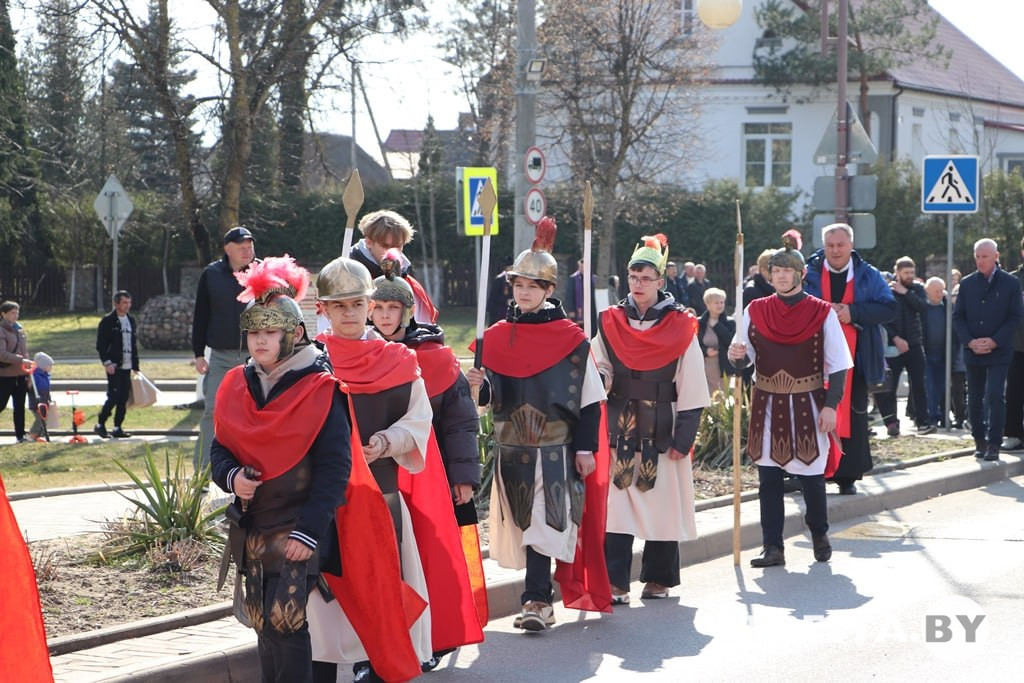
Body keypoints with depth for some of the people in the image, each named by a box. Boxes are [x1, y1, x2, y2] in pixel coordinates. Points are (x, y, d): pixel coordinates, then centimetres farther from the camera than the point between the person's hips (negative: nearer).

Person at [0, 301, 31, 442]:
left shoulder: (19, 329, 11)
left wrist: (28, 371, 13)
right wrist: (21, 361, -25)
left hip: (21, 375, 6)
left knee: (19, 406, 8)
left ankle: (20, 435, 12)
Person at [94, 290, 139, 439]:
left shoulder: (131, 320, 14)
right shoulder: (108, 321, -6)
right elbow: (100, 345, -8)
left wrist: (135, 365, 15)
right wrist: (107, 363, -17)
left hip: (127, 366, 6)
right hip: (114, 366, -6)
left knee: (124, 398, 4)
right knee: (114, 396, -11)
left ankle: (118, 428, 10)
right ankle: (100, 425, 2)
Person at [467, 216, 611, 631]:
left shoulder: (571, 339, -3)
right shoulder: (497, 337, 7)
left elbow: (589, 400, -1)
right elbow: (491, 394, 10)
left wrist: (585, 448, -5)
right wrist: (479, 386, -12)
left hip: (555, 448, -4)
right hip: (511, 447, 4)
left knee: (543, 523, -12)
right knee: (522, 524, 7)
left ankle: (536, 599, -11)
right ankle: (540, 598, 17)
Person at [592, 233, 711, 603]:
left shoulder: (680, 327, -2)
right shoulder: (611, 323, 5)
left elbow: (691, 389, -2)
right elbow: (600, 372, 11)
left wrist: (683, 437, -6)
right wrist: (598, 376, -13)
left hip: (661, 430, -2)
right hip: (620, 430, 2)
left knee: (663, 503, 4)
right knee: (617, 503, -5)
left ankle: (659, 578, 17)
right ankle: (615, 583, -4)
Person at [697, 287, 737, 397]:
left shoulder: (730, 322, 0)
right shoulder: (699, 323, 3)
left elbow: (731, 342, -14)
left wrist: (716, 325, -12)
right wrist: (706, 351, -14)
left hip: (724, 371, -1)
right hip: (706, 371, 1)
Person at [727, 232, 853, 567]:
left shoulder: (822, 313, -2)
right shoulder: (755, 311, 5)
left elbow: (838, 365, -1)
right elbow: (744, 358, 10)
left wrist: (830, 405, -9)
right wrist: (737, 356, -14)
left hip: (807, 406, -2)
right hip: (767, 406, 2)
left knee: (811, 475, 4)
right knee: (768, 478, 1)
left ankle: (820, 536, 26)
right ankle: (772, 548, 6)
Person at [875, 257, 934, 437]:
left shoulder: (917, 289, 9)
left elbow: (923, 307, -9)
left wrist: (905, 293, -14)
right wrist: (896, 338, -14)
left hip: (914, 344, 3)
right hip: (894, 346, -3)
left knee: (919, 385, 1)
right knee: (889, 386, -5)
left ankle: (923, 421, 3)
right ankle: (891, 422, 4)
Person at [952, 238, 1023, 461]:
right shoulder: (967, 284, 7)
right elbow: (958, 317, 6)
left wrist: (994, 341, -13)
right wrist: (970, 342, -9)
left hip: (999, 352, -3)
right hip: (973, 351, 3)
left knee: (995, 396, -12)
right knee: (975, 399, 7)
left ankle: (993, 444, -8)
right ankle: (980, 441, 18)